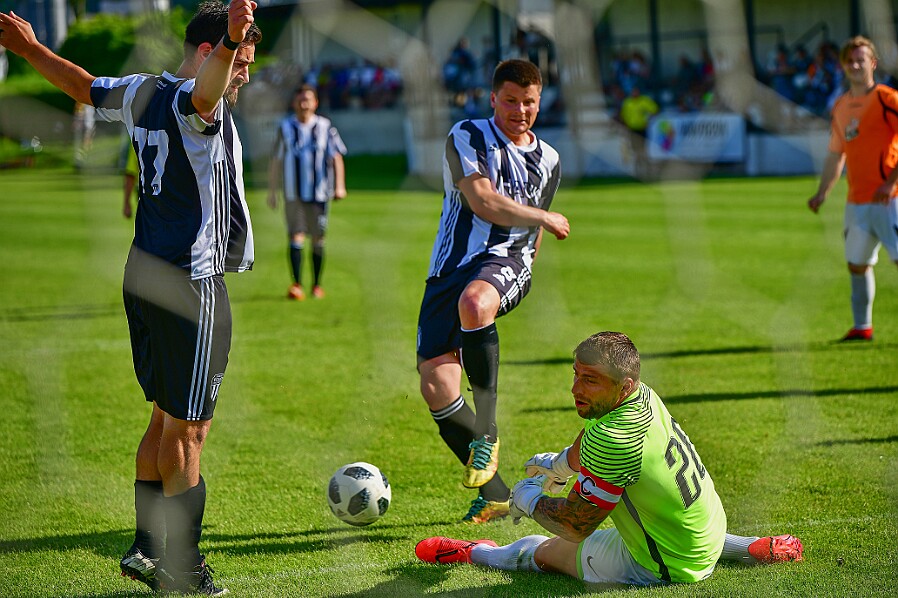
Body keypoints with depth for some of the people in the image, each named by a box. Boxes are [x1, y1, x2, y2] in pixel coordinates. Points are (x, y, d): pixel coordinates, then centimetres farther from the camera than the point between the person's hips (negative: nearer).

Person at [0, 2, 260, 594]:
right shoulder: (192, 102, -16)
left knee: (166, 416, 18)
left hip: (145, 272, 9)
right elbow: (203, 90, -42)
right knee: (188, 425, -2)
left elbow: (84, 85, 27)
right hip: (190, 282, -9)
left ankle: (147, 546, 22)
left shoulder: (142, 92, 11)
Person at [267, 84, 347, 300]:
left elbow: (336, 158, 5)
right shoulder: (286, 128, 4)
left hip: (320, 193, 0)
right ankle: (296, 285, -14)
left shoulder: (325, 127, 3)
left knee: (318, 240, 6)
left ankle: (317, 285, 19)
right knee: (296, 238, -11)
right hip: (293, 194, 0)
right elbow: (276, 161, 10)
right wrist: (272, 191, 8)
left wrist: (340, 186, -5)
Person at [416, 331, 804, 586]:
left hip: (666, 571, -8)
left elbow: (574, 527, -23)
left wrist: (527, 499, -4)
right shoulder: (643, 395, -10)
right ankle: (751, 549, 33)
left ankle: (473, 553, 37)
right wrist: (560, 465, 34)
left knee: (541, 551, 9)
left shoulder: (613, 440, -35)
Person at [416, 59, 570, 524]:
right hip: (451, 266, 0)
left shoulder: (548, 161, 17)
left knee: (474, 300, -39)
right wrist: (545, 218, -2)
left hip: (505, 262, 0)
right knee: (435, 386, -12)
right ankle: (494, 491, 3)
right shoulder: (468, 137, 1)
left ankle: (486, 431, -30)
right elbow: (482, 201, -12)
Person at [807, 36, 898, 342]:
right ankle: (862, 326, 21)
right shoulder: (840, 107, 15)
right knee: (857, 265, 11)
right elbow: (835, 155, 23)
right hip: (856, 202, 7)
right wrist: (822, 193, 14)